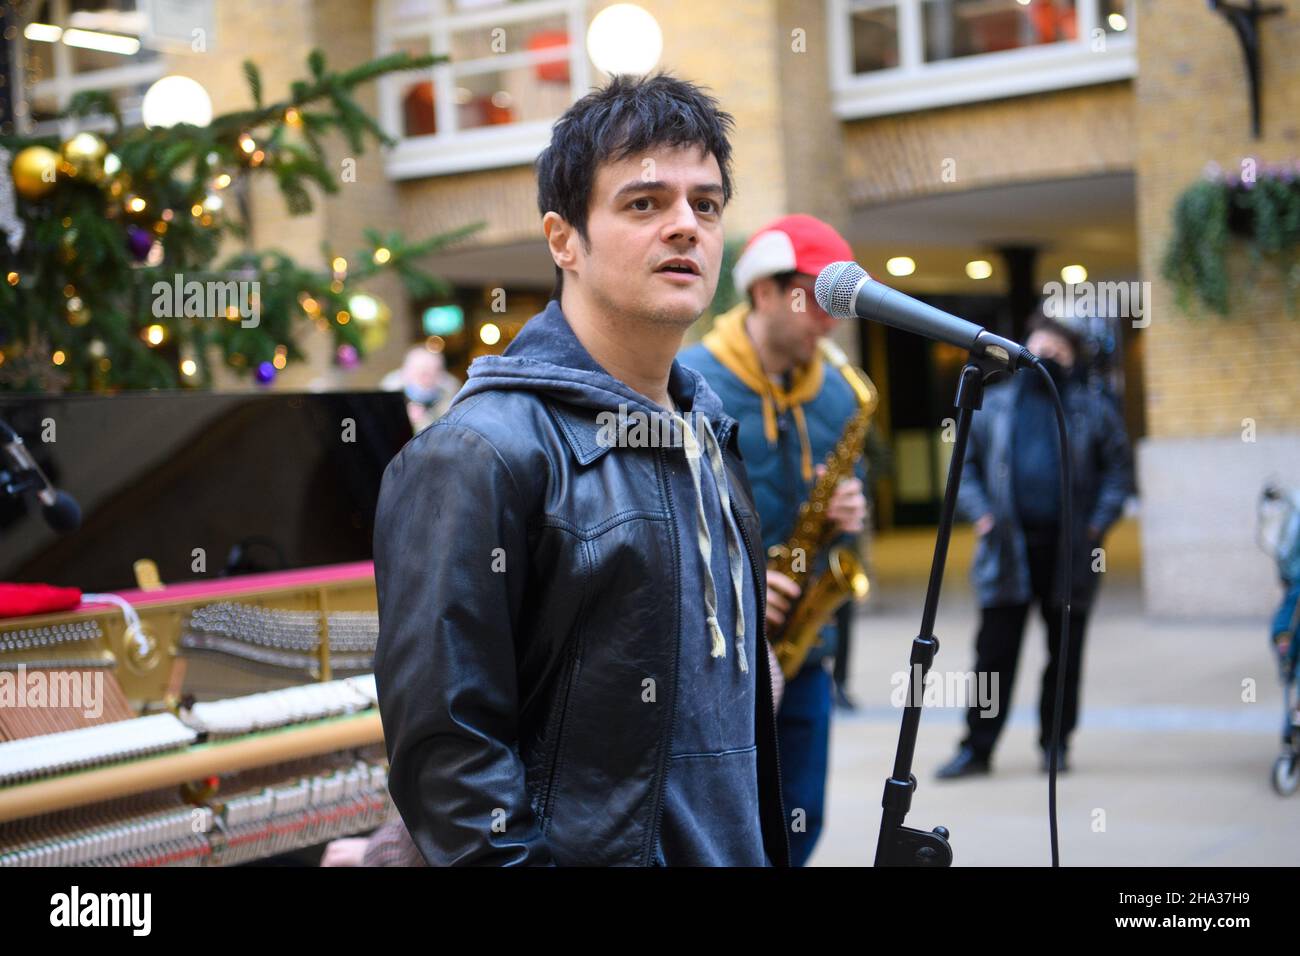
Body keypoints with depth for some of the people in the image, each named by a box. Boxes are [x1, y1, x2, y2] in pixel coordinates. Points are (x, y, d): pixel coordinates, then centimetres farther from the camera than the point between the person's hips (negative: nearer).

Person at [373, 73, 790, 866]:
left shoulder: (708, 434, 9)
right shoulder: (477, 453, -17)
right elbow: (444, 739, -21)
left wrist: (771, 846, 14)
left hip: (737, 846, 8)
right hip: (595, 847, -8)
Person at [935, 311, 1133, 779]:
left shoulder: (1093, 408, 7)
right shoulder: (993, 405, 9)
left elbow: (1118, 469, 8)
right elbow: (966, 465, 13)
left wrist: (1098, 522, -3)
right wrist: (980, 514, 0)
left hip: (1070, 550, 0)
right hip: (1008, 548, 0)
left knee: (1065, 651, 7)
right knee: (994, 651, -1)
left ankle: (1055, 741, 18)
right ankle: (977, 747, 3)